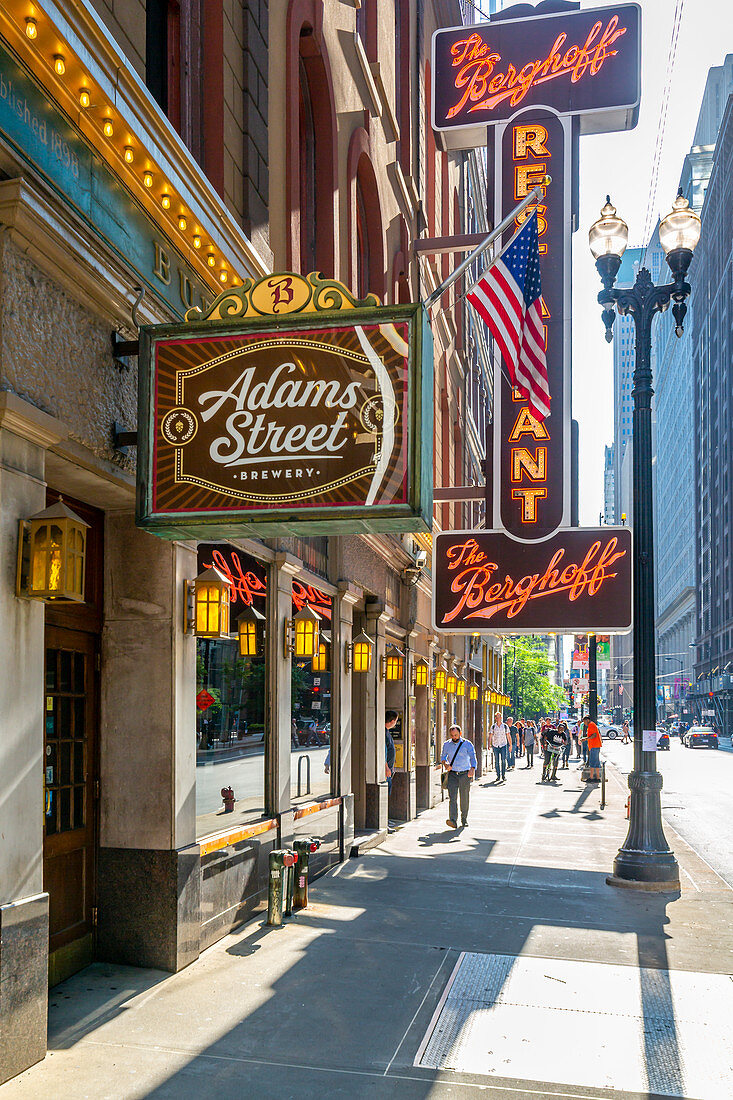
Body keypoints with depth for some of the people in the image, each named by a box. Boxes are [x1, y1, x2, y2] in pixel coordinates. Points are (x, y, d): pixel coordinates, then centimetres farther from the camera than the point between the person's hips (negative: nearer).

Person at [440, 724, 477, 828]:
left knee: (464, 798, 8)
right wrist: (445, 764, -6)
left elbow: (473, 758, -13)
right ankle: (453, 820, -22)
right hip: (452, 774, 1)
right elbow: (443, 756, 17)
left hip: (465, 774, -1)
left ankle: (464, 819, 25)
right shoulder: (447, 744, 5)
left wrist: (472, 769, -31)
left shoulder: (467, 744, -5)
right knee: (452, 797, -13)